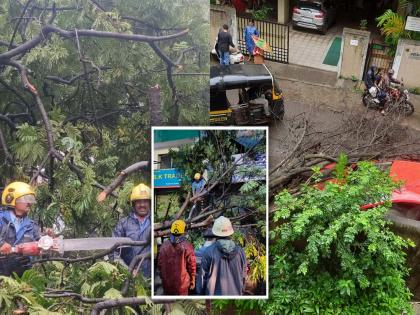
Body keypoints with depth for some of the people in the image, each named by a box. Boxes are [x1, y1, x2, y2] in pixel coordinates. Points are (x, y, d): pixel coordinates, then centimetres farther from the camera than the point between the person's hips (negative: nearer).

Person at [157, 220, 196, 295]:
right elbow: (191, 265, -9)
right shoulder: (187, 246, -13)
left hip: (167, 281, 3)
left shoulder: (164, 245, -3)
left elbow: (160, 264, 5)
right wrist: (192, 281, 3)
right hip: (182, 283, -3)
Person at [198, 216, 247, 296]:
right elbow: (243, 276, 6)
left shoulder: (209, 252, -11)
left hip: (214, 294, -3)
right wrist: (241, 292, 20)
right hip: (235, 295, 3)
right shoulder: (239, 251, -2)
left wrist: (201, 294, 7)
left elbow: (203, 276, -5)